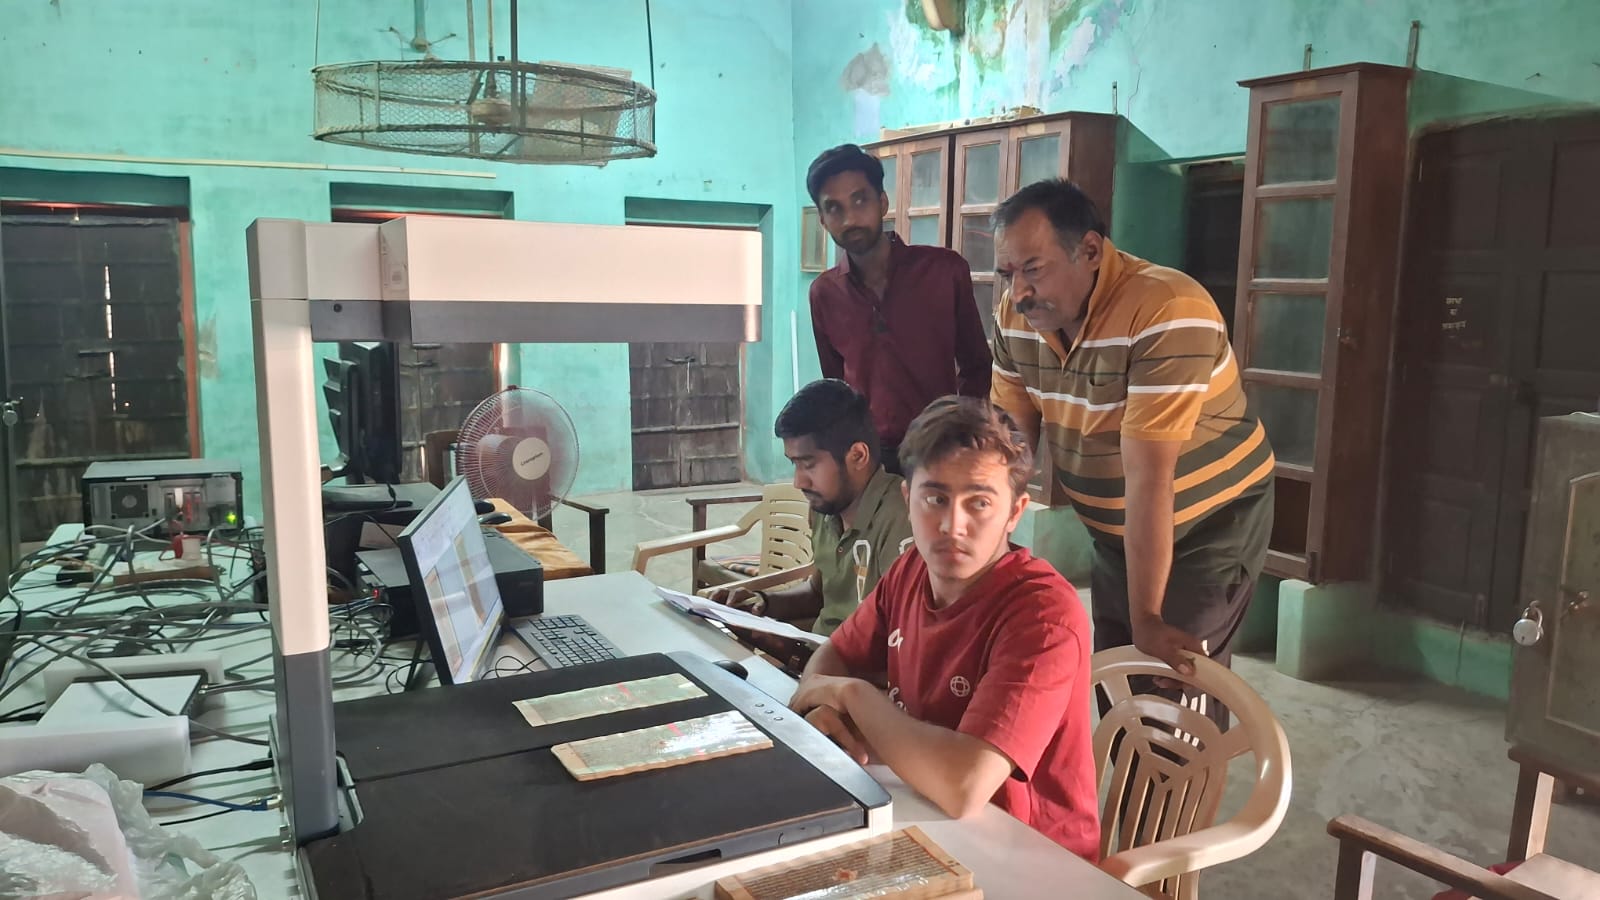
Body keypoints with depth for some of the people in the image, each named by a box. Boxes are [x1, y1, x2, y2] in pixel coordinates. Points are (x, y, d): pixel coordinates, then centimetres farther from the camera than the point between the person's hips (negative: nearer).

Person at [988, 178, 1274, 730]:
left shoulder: (1166, 313, -31)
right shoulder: (1017, 314, -9)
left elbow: (1149, 477, -32)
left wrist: (1146, 617, -28)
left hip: (1209, 527, -6)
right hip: (1115, 531, 6)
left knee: (1176, 692, -6)